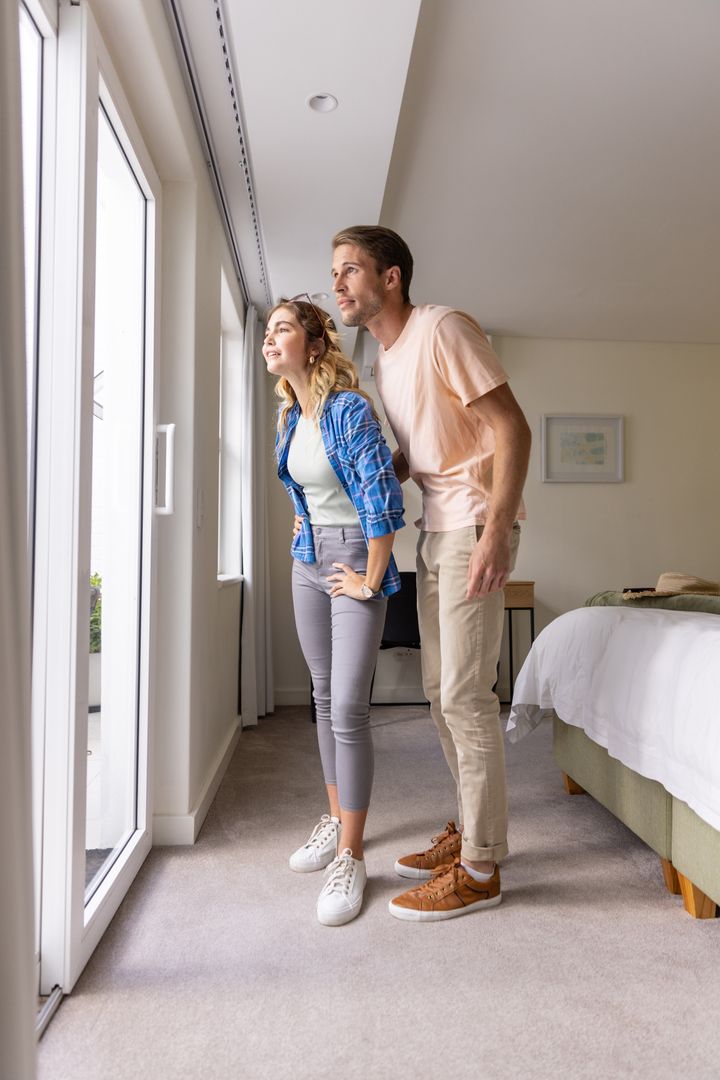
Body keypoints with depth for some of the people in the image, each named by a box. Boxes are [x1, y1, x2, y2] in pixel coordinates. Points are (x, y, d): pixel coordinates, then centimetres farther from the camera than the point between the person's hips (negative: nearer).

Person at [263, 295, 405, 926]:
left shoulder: (350, 409, -17)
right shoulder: (289, 417, 8)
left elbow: (384, 502, -21)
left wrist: (370, 580, -17)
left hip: (355, 561, -8)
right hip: (308, 562, 8)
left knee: (349, 709, -8)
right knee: (324, 697, 14)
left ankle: (350, 858, 5)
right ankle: (336, 818, 30)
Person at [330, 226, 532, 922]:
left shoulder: (442, 329, -11)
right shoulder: (384, 362, 15)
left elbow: (512, 430, -18)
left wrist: (496, 531, -26)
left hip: (474, 526, -9)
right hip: (434, 530, 9)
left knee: (466, 695, -6)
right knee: (440, 691, 13)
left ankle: (479, 869, 8)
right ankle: (468, 830, 28)